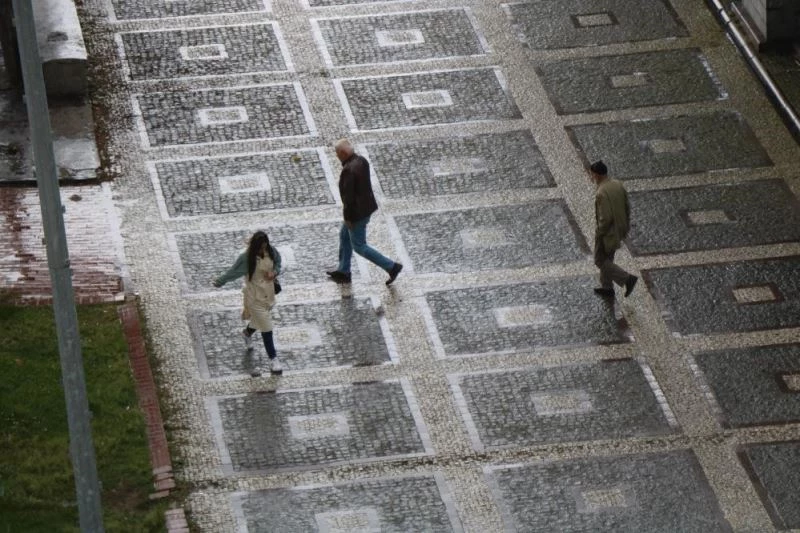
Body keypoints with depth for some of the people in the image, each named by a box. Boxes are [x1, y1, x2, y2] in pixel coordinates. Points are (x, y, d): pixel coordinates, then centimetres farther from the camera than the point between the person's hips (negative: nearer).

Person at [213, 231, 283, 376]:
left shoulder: (271, 251, -10)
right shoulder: (246, 258, -24)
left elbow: (278, 263, 8)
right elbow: (232, 272, -12)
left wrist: (274, 272, -13)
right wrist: (219, 281, -3)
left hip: (268, 293, 6)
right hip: (255, 297, -6)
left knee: (259, 319, 29)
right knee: (266, 328, -4)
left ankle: (247, 333, 63)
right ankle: (273, 360, 4)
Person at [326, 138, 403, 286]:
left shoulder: (348, 170, -30)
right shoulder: (361, 160, -1)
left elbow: (348, 196, -26)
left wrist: (347, 218, -16)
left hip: (357, 212, -10)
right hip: (366, 206, 10)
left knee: (359, 246, 7)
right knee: (344, 236, 24)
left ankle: (391, 267, 8)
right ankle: (344, 272, 35)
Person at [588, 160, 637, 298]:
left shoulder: (602, 193, -29)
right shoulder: (617, 184, -3)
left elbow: (605, 218, -29)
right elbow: (627, 208, 6)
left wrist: (598, 234, -14)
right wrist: (625, 227, 17)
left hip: (607, 233, -9)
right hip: (619, 230, 9)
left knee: (601, 261, 10)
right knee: (607, 259, 24)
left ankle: (627, 279, 2)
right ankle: (607, 287, 36)